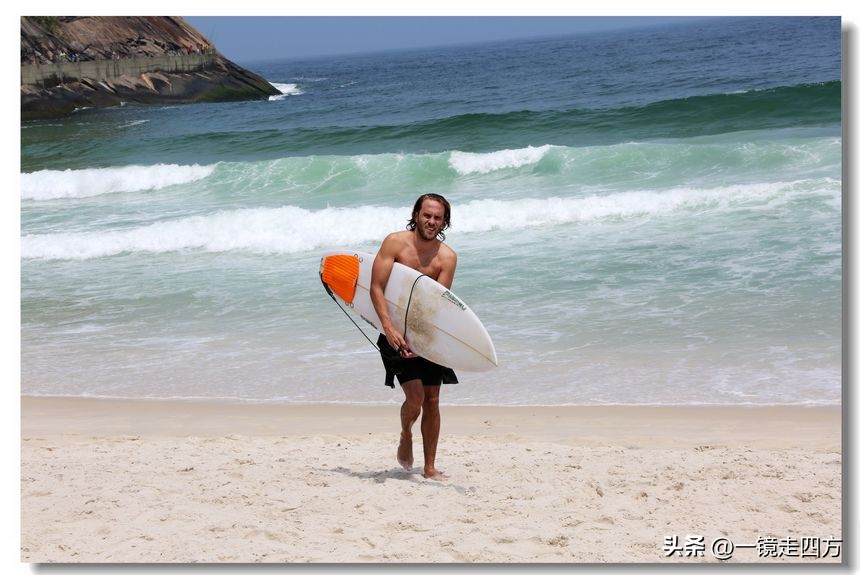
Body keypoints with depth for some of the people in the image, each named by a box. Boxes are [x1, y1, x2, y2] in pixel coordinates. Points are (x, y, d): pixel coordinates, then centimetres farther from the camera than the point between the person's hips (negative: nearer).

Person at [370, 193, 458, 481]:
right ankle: (405, 435, 19)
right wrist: (389, 329, -26)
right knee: (415, 395, -14)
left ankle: (430, 467, 14)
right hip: (397, 333, -3)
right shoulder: (395, 242, -11)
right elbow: (376, 288, -15)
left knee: (432, 400, 3)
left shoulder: (447, 257, -6)